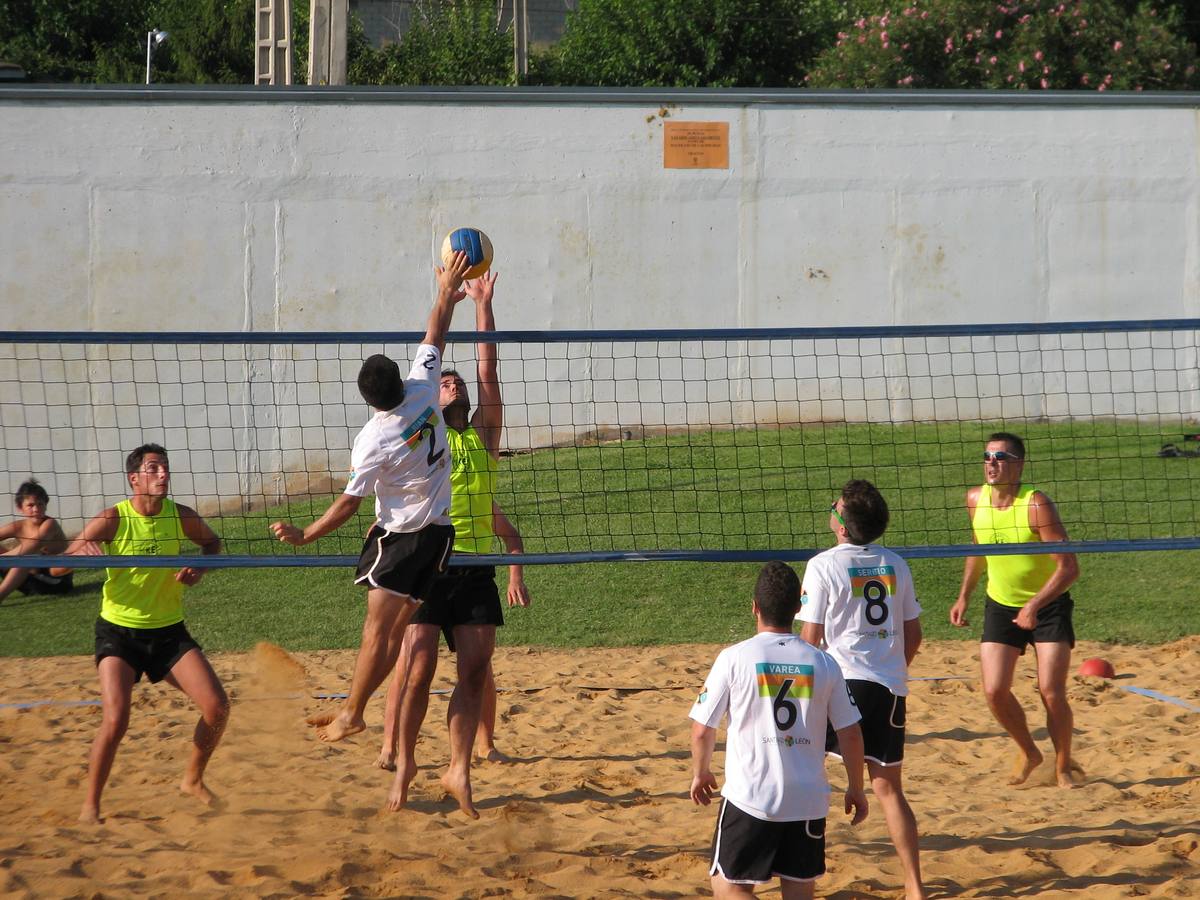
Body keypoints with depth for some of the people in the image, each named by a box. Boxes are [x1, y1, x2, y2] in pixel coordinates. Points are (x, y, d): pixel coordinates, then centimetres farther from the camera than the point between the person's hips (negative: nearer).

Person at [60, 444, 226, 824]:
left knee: (217, 707, -7)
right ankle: (91, 804, 0)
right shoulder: (113, 519, -14)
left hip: (169, 631, 4)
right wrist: (83, 551, -36)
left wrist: (199, 569, -4)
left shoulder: (181, 517, -5)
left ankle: (193, 779, 19)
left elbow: (211, 542, 18)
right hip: (119, 631, -4)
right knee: (115, 721, -20)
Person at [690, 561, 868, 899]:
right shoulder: (824, 664, 1)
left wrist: (700, 773, 18)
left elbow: (702, 731, -2)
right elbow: (850, 734, 6)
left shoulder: (734, 658, -6)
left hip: (750, 797, -3)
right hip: (808, 801, 3)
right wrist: (856, 789, 22)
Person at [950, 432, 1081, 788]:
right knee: (995, 691, -7)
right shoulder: (975, 499, -6)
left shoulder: (1036, 505, -23)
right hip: (1001, 606, 4)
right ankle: (1029, 753, 21)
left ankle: (1064, 765, 12)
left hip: (1048, 606, -4)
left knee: (1051, 692, -12)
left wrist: (1034, 606, -32)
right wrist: (964, 596, 10)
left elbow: (1069, 567, -24)